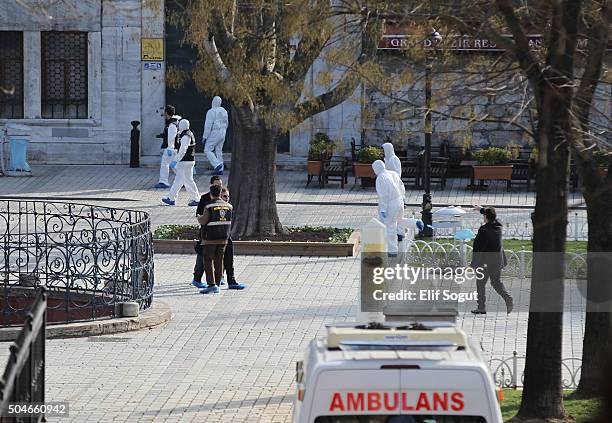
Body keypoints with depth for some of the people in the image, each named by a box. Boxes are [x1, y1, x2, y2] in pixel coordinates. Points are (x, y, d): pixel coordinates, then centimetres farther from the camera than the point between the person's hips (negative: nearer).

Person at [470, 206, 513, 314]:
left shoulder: (483, 230, -19)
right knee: (497, 282, 16)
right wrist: (481, 209, 41)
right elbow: (492, 217, 24)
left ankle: (481, 307, 11)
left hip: (485, 261, -6)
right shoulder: (498, 226, 1)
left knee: (480, 284, 8)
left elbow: (478, 248, -18)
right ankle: (508, 299, -5)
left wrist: (474, 263, -12)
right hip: (497, 261, 6)